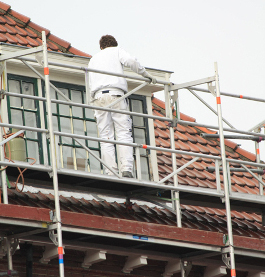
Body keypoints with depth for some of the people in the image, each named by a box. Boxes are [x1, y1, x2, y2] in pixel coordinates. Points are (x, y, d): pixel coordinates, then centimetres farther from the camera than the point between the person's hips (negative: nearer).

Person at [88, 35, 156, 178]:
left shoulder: (93, 59, 30)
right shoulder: (116, 51, 17)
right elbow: (131, 61, -3)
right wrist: (145, 74, 7)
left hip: (98, 96, 3)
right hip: (115, 93, -3)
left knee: (105, 137, -2)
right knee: (123, 133, -7)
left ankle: (110, 171, -14)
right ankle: (126, 168, -21)